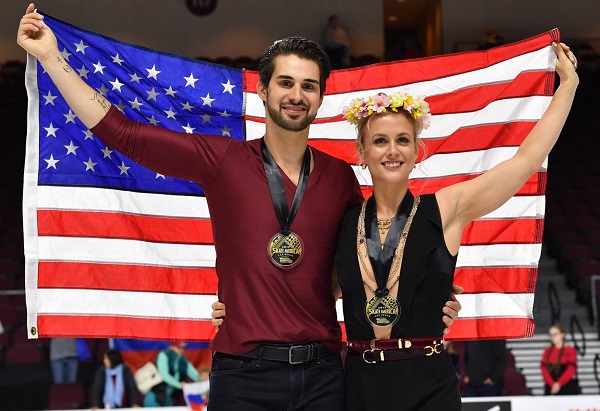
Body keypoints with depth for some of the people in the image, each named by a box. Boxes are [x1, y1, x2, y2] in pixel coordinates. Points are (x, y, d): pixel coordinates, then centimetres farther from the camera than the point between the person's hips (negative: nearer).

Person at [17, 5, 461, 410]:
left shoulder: (340, 176, 8)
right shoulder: (222, 160, 2)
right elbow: (120, 132, 1)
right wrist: (52, 57, 0)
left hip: (321, 374, 2)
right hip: (244, 374, -2)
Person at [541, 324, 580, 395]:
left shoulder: (570, 350, 1)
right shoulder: (547, 351, 12)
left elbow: (571, 370, -8)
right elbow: (544, 369, 2)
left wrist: (559, 384, -16)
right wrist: (552, 384, -13)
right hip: (551, 388, 3)